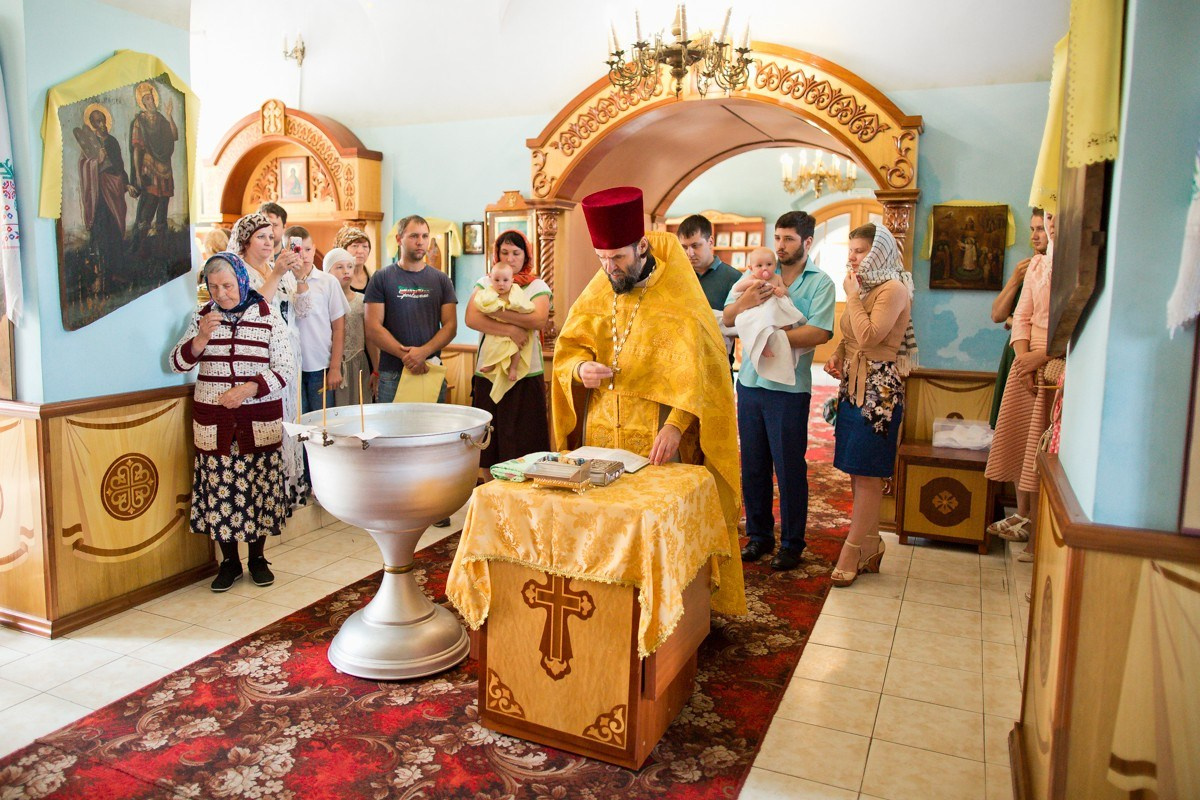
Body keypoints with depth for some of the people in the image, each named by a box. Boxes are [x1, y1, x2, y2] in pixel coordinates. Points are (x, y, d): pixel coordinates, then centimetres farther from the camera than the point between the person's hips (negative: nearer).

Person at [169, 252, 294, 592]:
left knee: (259, 489, 4)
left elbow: (285, 369, -3)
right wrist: (201, 339, -16)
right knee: (220, 491, 5)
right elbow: (177, 363, 2)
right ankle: (229, 561, 21)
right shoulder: (202, 318, 6)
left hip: (260, 424, -1)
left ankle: (257, 557, 22)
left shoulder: (268, 317, -1)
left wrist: (248, 389, -16)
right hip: (214, 424, 2)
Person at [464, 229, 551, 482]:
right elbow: (471, 319, -7)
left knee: (521, 449, -1)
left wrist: (496, 312, -15)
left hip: (526, 375, -2)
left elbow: (538, 320, -15)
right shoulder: (484, 283, 11)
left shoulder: (538, 286, 5)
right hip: (488, 374, 2)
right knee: (487, 450, 7)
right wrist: (509, 329, -17)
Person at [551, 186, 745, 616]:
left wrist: (675, 425, -27)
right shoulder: (597, 292, 6)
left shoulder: (678, 298, -10)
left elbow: (698, 369, -15)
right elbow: (567, 348, 13)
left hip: (660, 438, -4)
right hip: (602, 432, 5)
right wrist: (580, 368, -11)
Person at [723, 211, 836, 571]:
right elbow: (727, 319, 3)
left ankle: (792, 542, 18)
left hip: (789, 387, -4)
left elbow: (820, 333, -16)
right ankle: (759, 534, 27)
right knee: (753, 464, 12)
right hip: (750, 381, 4)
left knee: (790, 467, 4)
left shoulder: (820, 282, -2)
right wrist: (746, 301, -17)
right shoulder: (760, 274, 9)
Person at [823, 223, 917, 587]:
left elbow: (868, 337, -21)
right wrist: (836, 355, 4)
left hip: (878, 389, -9)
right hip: (853, 387, 9)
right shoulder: (865, 287, 16)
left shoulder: (893, 289, -11)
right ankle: (869, 547, 20)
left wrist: (852, 295, -13)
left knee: (866, 474, -3)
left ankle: (853, 551, 4)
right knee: (858, 472, 11)